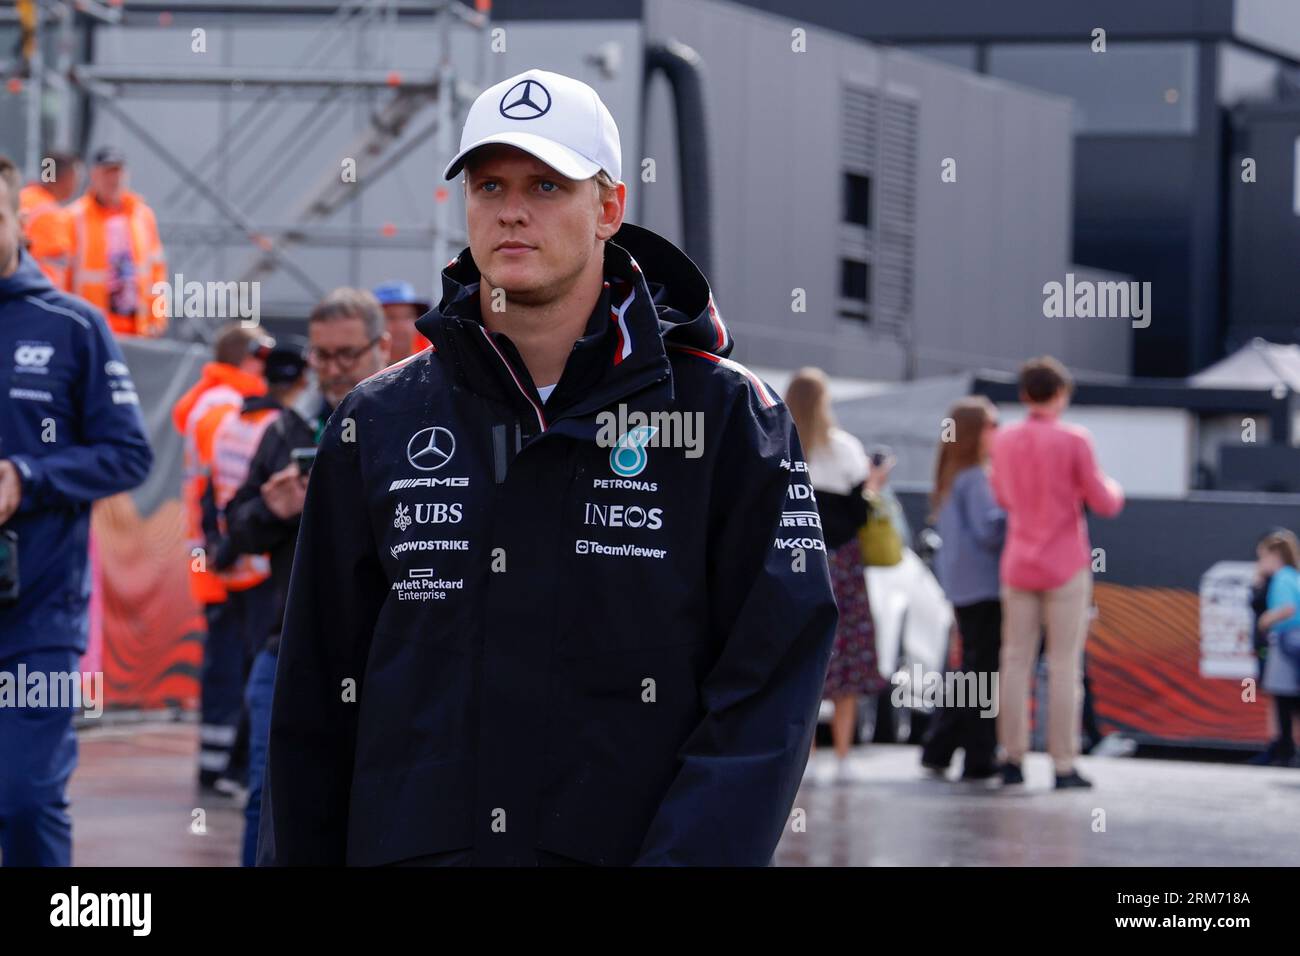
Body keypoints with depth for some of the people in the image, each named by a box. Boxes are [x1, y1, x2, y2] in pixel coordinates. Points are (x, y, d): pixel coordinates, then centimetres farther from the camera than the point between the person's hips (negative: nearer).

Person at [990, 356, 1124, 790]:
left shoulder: (1004, 440, 3)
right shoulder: (1074, 440, -11)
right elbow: (1104, 503, -8)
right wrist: (1113, 489, 14)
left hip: (1018, 566, 4)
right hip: (1066, 567, -4)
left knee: (1015, 661, 7)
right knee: (1064, 665, -2)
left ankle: (1012, 758, 5)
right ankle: (1064, 765, -5)